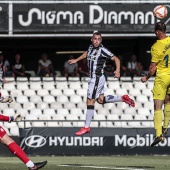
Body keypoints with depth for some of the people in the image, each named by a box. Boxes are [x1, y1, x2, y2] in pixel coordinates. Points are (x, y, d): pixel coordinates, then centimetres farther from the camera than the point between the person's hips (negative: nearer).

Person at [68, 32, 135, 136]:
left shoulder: (102, 50, -16)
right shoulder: (91, 47, 7)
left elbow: (116, 59, -16)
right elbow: (87, 53, 31)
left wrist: (118, 71, -30)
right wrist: (76, 60, 37)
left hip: (97, 79, -9)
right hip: (93, 78, 9)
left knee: (90, 102, -5)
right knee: (101, 100, 18)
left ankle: (87, 127, 2)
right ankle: (123, 98, 28)